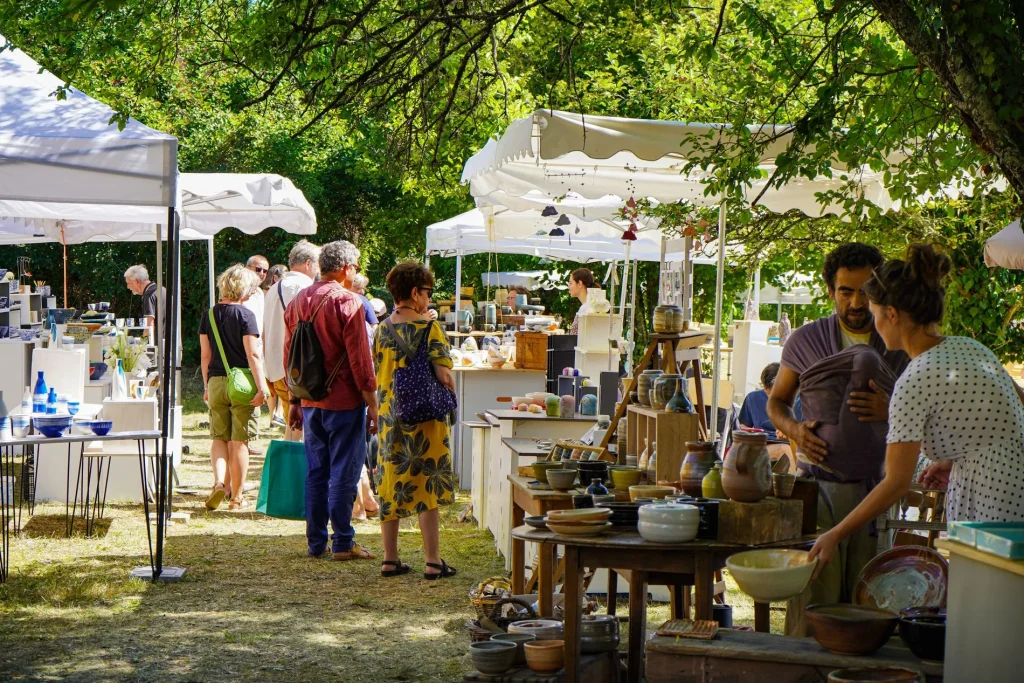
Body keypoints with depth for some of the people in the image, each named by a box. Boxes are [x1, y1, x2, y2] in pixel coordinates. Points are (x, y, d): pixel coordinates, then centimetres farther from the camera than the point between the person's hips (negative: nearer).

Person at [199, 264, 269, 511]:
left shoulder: (209, 315, 5)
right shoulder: (245, 315, -10)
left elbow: (205, 354, 9)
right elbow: (253, 354, -14)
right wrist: (262, 387, -13)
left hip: (216, 382, 4)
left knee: (219, 438, 13)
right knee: (239, 442, 3)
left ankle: (219, 481, -9)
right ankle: (236, 497, 9)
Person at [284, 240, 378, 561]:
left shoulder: (297, 301, 9)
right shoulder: (347, 302, -12)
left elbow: (289, 355, 14)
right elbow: (360, 358, -14)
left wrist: (294, 401, 19)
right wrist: (372, 402, -9)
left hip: (310, 402, 7)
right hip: (344, 401, -7)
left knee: (315, 471, 12)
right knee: (344, 472, -1)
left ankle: (315, 541, 15)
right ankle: (342, 543, 1)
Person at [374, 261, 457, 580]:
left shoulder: (382, 329, 6)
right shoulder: (429, 328, -13)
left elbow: (377, 377, 11)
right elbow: (444, 375, -17)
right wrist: (448, 396, 1)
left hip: (389, 418, 6)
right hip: (424, 421, -6)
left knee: (391, 488, 10)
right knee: (427, 487, 0)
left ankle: (390, 560, 15)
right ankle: (433, 562, 3)